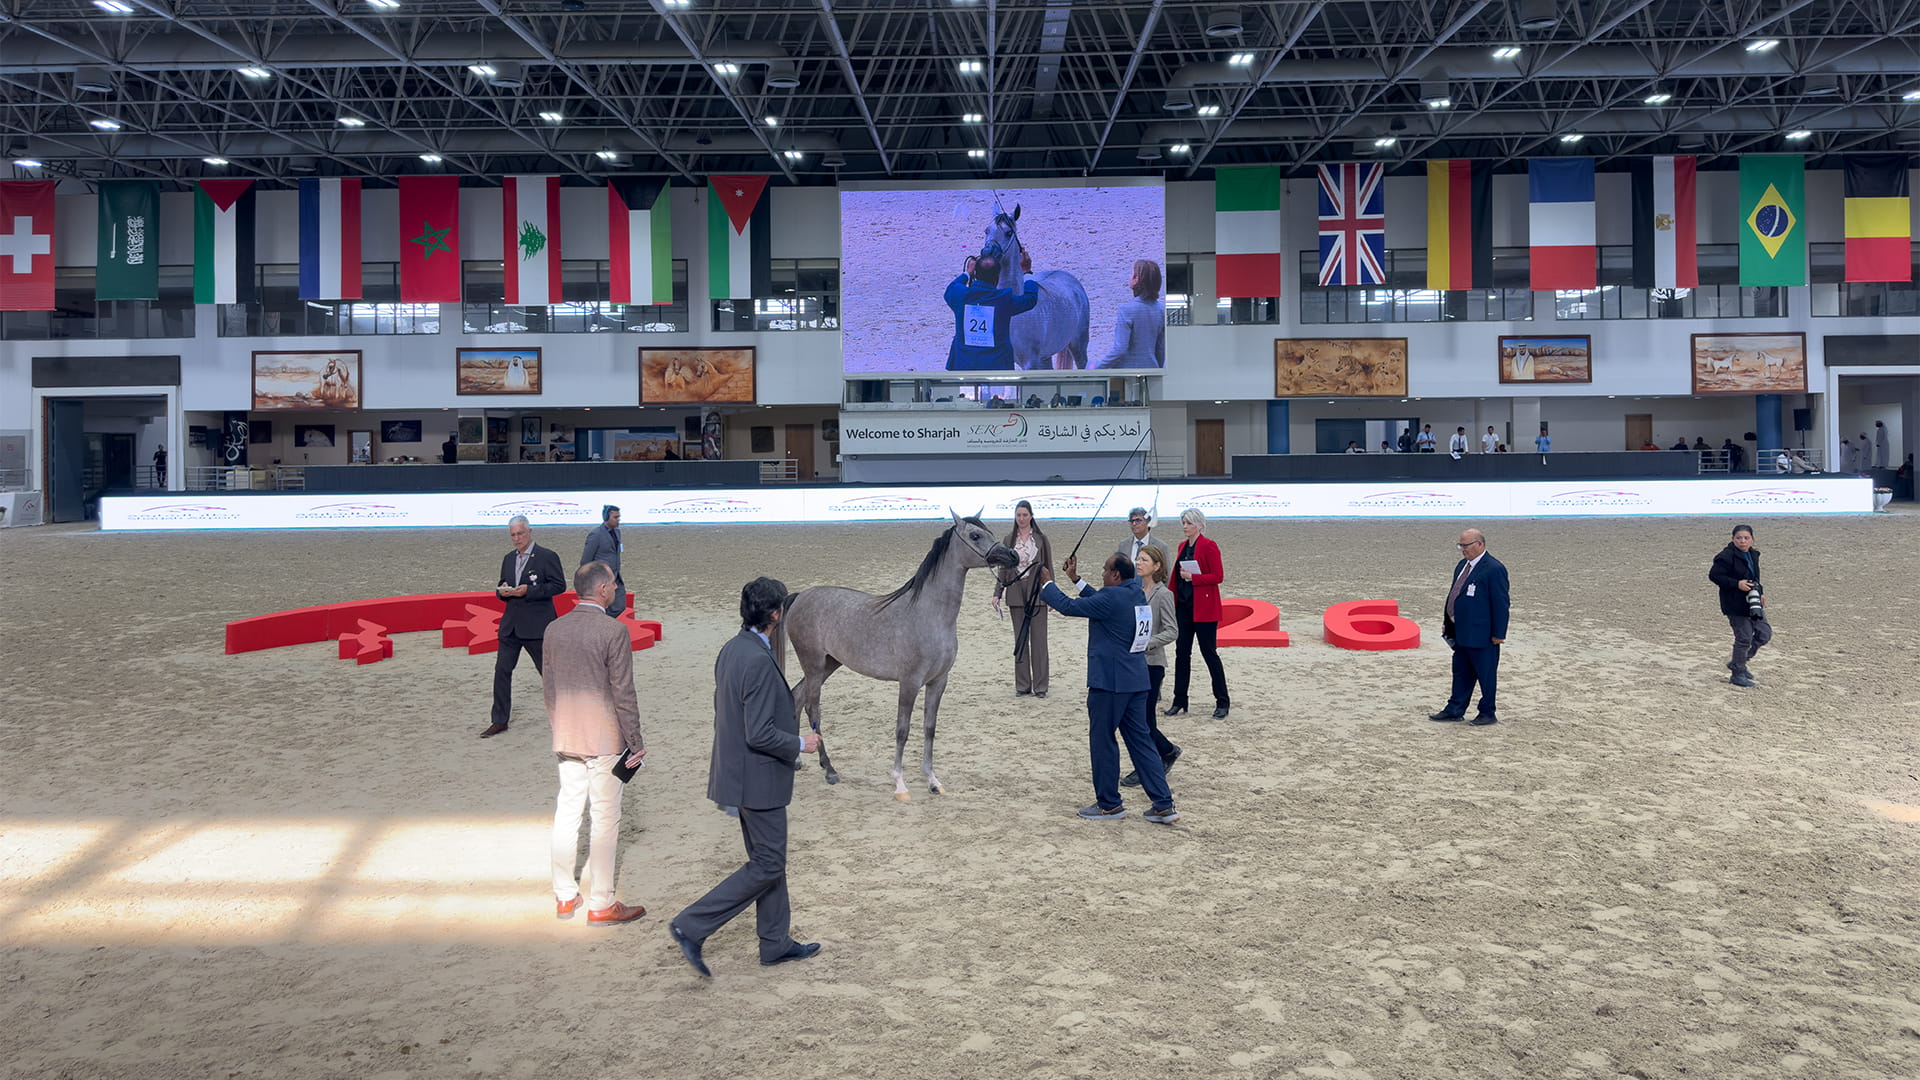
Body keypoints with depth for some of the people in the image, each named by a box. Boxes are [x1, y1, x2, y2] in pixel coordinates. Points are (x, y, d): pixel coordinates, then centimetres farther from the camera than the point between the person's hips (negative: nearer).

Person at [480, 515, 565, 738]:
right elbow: (501, 587, 21)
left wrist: (529, 590, -21)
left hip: (537, 626, -6)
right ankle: (500, 720, 10)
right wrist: (502, 591, -5)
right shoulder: (509, 559, 13)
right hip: (511, 625, 6)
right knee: (502, 670, 3)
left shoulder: (547, 557, -7)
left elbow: (559, 585, -12)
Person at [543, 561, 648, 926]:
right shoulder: (614, 631, -16)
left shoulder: (554, 629, 3)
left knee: (567, 813, 14)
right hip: (604, 738, -6)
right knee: (605, 819, 2)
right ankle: (601, 905, 7)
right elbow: (623, 692, -14)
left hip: (565, 738, 6)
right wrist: (635, 742, -6)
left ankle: (564, 896, 24)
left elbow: (547, 683, 11)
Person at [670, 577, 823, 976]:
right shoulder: (759, 661, -25)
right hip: (759, 779, -10)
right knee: (767, 866, 1)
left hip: (740, 773, 10)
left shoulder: (731, 650, 5)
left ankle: (776, 943, 28)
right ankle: (692, 926, 1)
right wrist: (800, 744, -10)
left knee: (768, 860, 18)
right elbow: (760, 734, -26)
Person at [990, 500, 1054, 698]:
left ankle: (1040, 685, 5)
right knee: (1020, 639, 7)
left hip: (1037, 593, -2)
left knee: (1038, 639, -1)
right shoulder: (1009, 540, 8)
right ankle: (1022, 685, 12)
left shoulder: (1041, 539, 1)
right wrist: (997, 593, 2)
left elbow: (1049, 567, 2)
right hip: (1016, 594, 2)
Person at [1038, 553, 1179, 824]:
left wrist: (1047, 583, 3)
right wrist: (1076, 580, 25)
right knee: (1140, 740, 11)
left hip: (1109, 681, -9)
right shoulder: (1136, 595, 9)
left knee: (1102, 740, 5)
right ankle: (1164, 805, 9)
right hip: (1135, 681, 9)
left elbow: (1068, 606, -13)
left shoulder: (1112, 597, -18)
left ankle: (1109, 804, 14)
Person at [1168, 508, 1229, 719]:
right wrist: (1171, 602, 12)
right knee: (1182, 652, 6)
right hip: (1183, 606, 7)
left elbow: (1218, 576, -13)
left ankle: (1222, 702, 7)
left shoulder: (1209, 546, -8)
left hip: (1203, 607, -7)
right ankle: (1179, 701, 12)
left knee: (1209, 652, -2)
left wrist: (1192, 577, -21)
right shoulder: (1183, 547, 14)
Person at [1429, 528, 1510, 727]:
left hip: (1482, 634, -9)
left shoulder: (1494, 569, -16)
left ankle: (1488, 713, 15)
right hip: (1461, 633, 9)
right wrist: (1448, 623, 17)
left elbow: (1501, 603, -16)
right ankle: (1455, 710, 24)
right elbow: (1453, 594, 18)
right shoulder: (1463, 565, 11)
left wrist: (1498, 634, -17)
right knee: (1461, 673, 16)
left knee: (1486, 674, 4)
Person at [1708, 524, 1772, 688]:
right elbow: (1714, 575, -18)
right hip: (1735, 605, -9)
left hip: (1752, 603, 9)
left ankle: (1737, 663, 24)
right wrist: (1737, 584, -23)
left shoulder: (1753, 555, 11)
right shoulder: (1726, 556, -16)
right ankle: (1738, 675, 8)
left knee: (1764, 633, 10)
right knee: (1744, 638, -5)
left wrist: (1760, 592, 11)